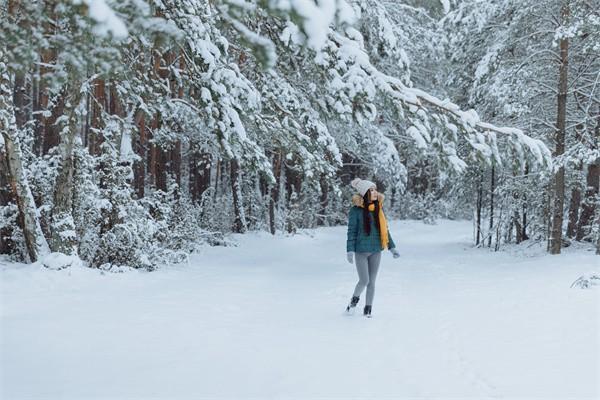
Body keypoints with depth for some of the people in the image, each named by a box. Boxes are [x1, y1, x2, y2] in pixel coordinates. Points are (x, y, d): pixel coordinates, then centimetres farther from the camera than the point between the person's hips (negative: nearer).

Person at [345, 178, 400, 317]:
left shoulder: (378, 208, 3)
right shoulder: (356, 210, -11)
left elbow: (385, 229, 12)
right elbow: (351, 232, -7)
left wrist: (392, 247, 12)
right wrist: (350, 250, -13)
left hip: (376, 251, 4)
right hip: (361, 251, -4)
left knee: (372, 282, 8)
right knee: (364, 281, -5)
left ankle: (368, 308, 21)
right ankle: (354, 300, 23)